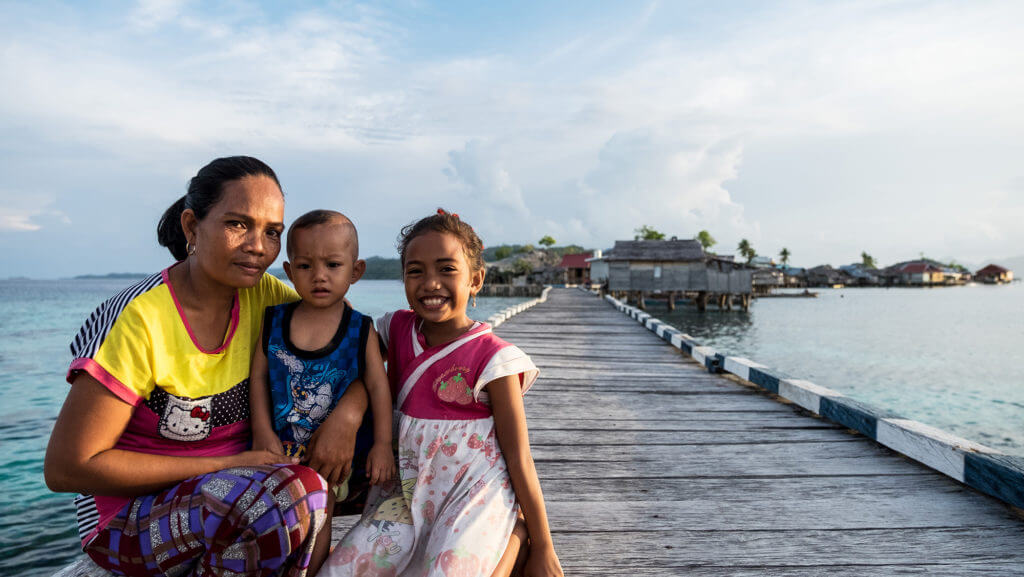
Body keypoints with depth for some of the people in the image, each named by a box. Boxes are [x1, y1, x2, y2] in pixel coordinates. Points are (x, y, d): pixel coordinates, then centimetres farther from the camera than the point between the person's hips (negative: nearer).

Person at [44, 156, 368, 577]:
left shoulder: (262, 296, -4)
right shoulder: (139, 320, -20)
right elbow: (66, 468, -17)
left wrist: (348, 413, -20)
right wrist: (228, 465, -20)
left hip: (236, 489, 5)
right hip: (131, 516, -5)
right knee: (291, 492, -32)